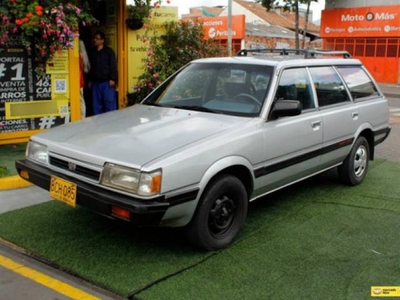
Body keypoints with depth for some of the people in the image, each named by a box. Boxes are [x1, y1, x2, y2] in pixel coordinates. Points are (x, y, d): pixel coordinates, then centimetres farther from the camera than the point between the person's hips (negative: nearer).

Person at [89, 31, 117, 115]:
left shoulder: (109, 51, 2)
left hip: (107, 83, -5)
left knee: (110, 103, -5)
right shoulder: (92, 53, 16)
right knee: (96, 105, 6)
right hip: (95, 83, 5)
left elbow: (113, 66, -4)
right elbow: (90, 67, 19)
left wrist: (112, 79, -13)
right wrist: (90, 80, 14)